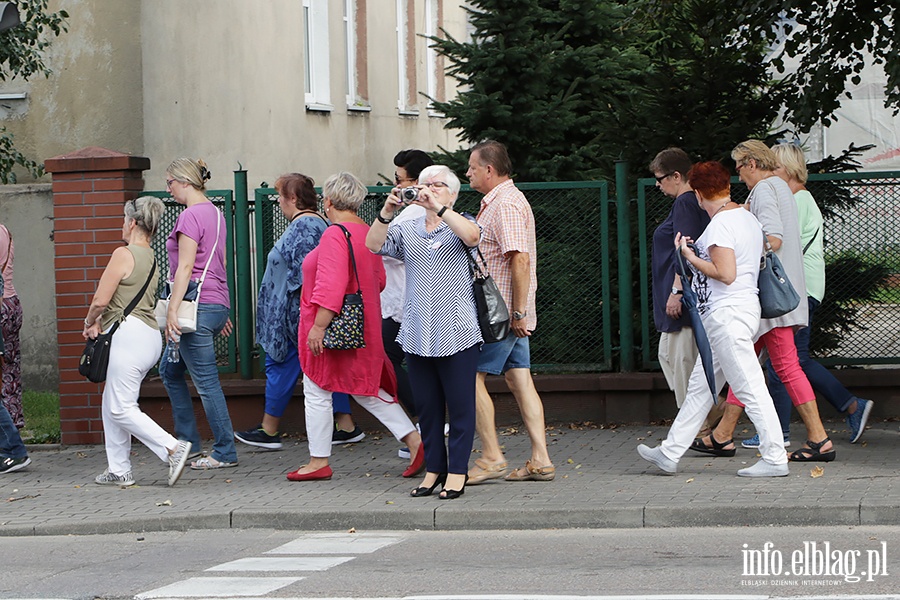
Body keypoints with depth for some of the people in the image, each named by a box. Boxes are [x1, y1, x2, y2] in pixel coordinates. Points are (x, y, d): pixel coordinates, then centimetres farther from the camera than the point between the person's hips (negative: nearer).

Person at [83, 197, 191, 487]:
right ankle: (119, 469, 15)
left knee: (122, 408, -8)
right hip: (149, 334, 9)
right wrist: (101, 322, 10)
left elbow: (100, 300, -13)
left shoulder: (123, 254, -11)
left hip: (130, 334, -9)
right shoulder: (152, 259, 17)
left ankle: (173, 448, -15)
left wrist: (90, 322, 7)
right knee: (111, 404, 14)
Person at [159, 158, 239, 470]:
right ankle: (187, 441, 20)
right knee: (169, 369, 18)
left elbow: (185, 268, -18)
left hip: (197, 301, -10)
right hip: (216, 303, 10)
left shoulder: (190, 216, -13)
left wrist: (172, 310, -18)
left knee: (206, 380, -4)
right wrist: (222, 312, 23)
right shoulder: (215, 213, 16)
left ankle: (225, 452, -1)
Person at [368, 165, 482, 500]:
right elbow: (373, 245, -1)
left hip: (456, 333, -4)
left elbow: (473, 236, -17)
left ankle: (457, 472, 4)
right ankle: (434, 469, 17)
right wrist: (387, 211, -15)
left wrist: (438, 208, -22)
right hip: (417, 332, 4)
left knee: (459, 404, -2)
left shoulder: (459, 225, 6)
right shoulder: (407, 231, 15)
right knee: (426, 405, 8)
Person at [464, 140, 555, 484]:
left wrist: (518, 312, -23)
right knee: (520, 380, 6)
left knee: (470, 377, -6)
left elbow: (520, 259, -23)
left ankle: (492, 457, -4)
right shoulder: (496, 202, 19)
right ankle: (540, 460, 3)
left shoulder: (507, 204, -15)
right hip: (510, 314, 10)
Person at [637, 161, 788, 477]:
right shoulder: (747, 217, 13)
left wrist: (690, 257, -10)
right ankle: (669, 454, 20)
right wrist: (700, 252, 22)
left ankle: (775, 459, -5)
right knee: (700, 386, 14)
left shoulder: (720, 224, -16)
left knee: (750, 389, -7)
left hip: (727, 313, -10)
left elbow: (726, 274, -21)